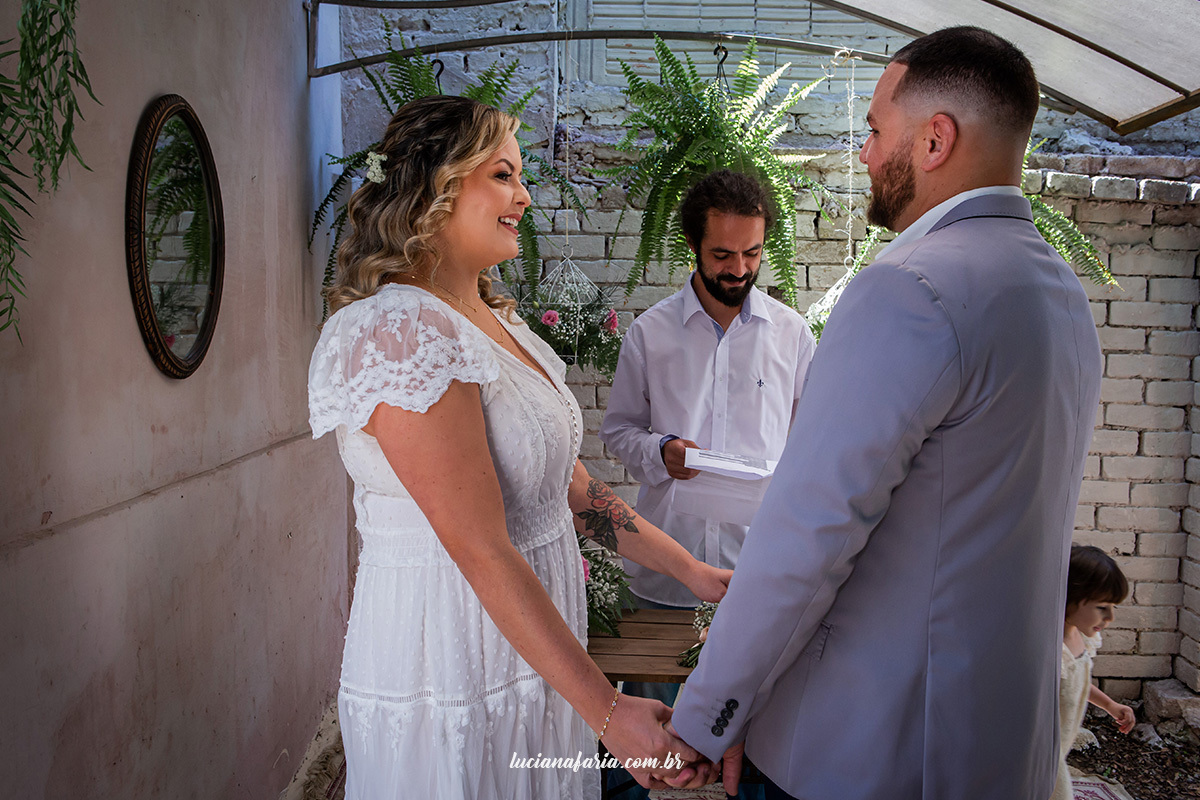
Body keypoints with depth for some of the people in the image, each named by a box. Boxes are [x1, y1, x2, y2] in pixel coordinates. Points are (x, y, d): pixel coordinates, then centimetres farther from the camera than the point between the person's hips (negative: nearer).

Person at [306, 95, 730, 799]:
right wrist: (608, 711, -23)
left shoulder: (495, 322, 9)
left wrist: (689, 568, 7)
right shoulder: (398, 332, -21)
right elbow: (482, 552, -24)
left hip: (539, 657, 9)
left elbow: (568, 484, 11)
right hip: (454, 687, -8)